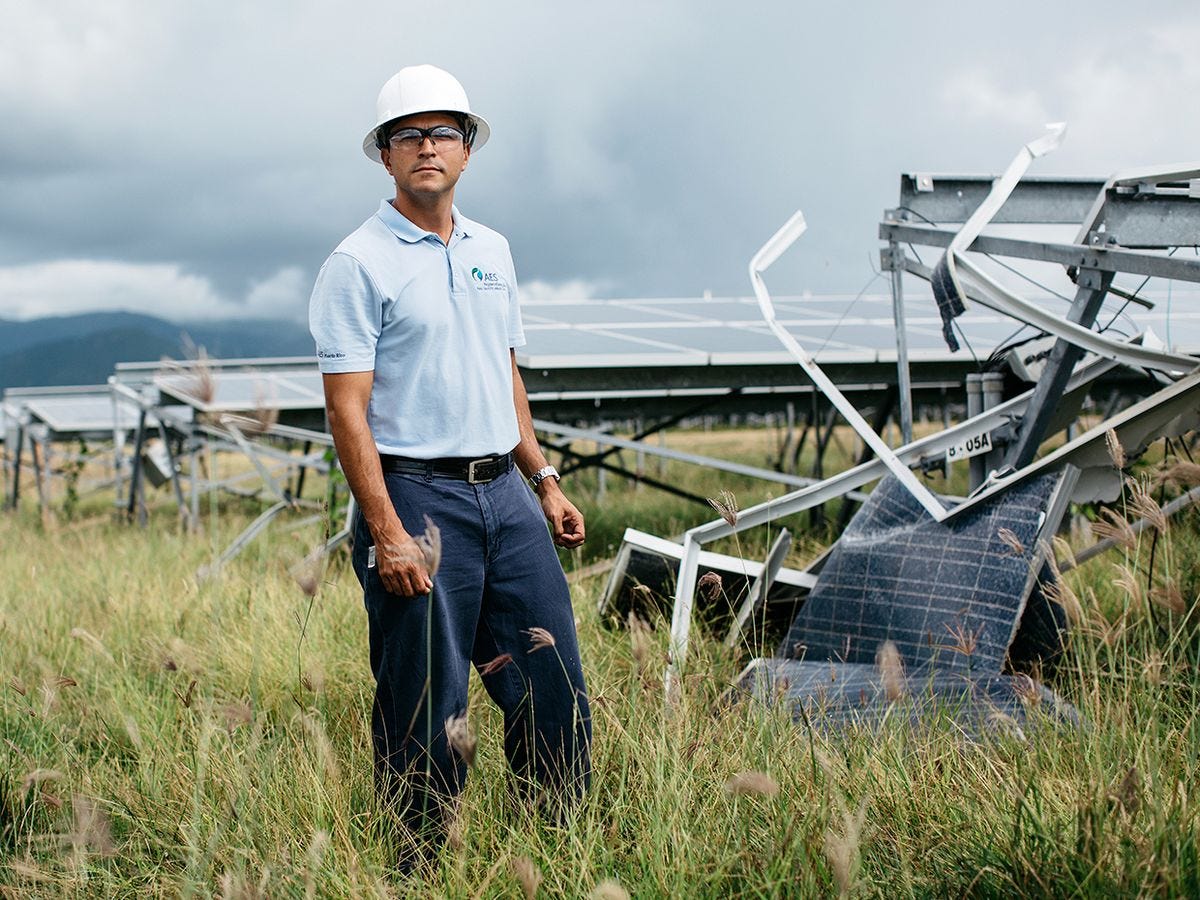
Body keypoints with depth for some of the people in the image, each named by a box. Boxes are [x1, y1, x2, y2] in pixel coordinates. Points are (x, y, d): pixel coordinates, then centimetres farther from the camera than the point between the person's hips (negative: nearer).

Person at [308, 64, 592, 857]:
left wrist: (544, 480, 16)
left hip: (506, 494, 7)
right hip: (418, 498, -6)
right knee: (427, 708, -1)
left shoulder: (492, 251, 14)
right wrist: (388, 534, -19)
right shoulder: (358, 265, -7)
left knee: (555, 686, 9)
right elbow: (347, 409, -12)